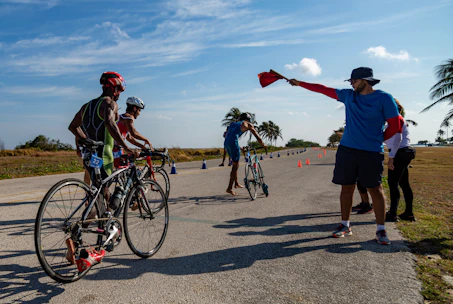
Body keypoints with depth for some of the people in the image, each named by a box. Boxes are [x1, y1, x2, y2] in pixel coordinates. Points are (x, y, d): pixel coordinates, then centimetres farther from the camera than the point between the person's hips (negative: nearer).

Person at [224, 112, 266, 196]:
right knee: (235, 166, 3)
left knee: (235, 164, 22)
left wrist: (239, 147, 41)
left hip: (226, 143, 7)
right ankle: (229, 188, 3)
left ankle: (236, 183, 29)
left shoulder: (233, 124, 32)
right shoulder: (248, 124, 15)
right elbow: (258, 137, 18)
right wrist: (263, 145, 34)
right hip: (233, 143, -7)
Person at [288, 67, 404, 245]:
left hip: (372, 152, -4)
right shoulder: (348, 95, 10)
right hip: (347, 149, 4)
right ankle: (345, 225, 18)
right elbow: (323, 89, 15)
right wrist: (299, 83, 19)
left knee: (375, 189, 0)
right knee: (346, 188, 7)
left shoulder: (384, 98, -3)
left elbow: (395, 126, -1)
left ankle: (381, 230, 12)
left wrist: (376, 140, 7)